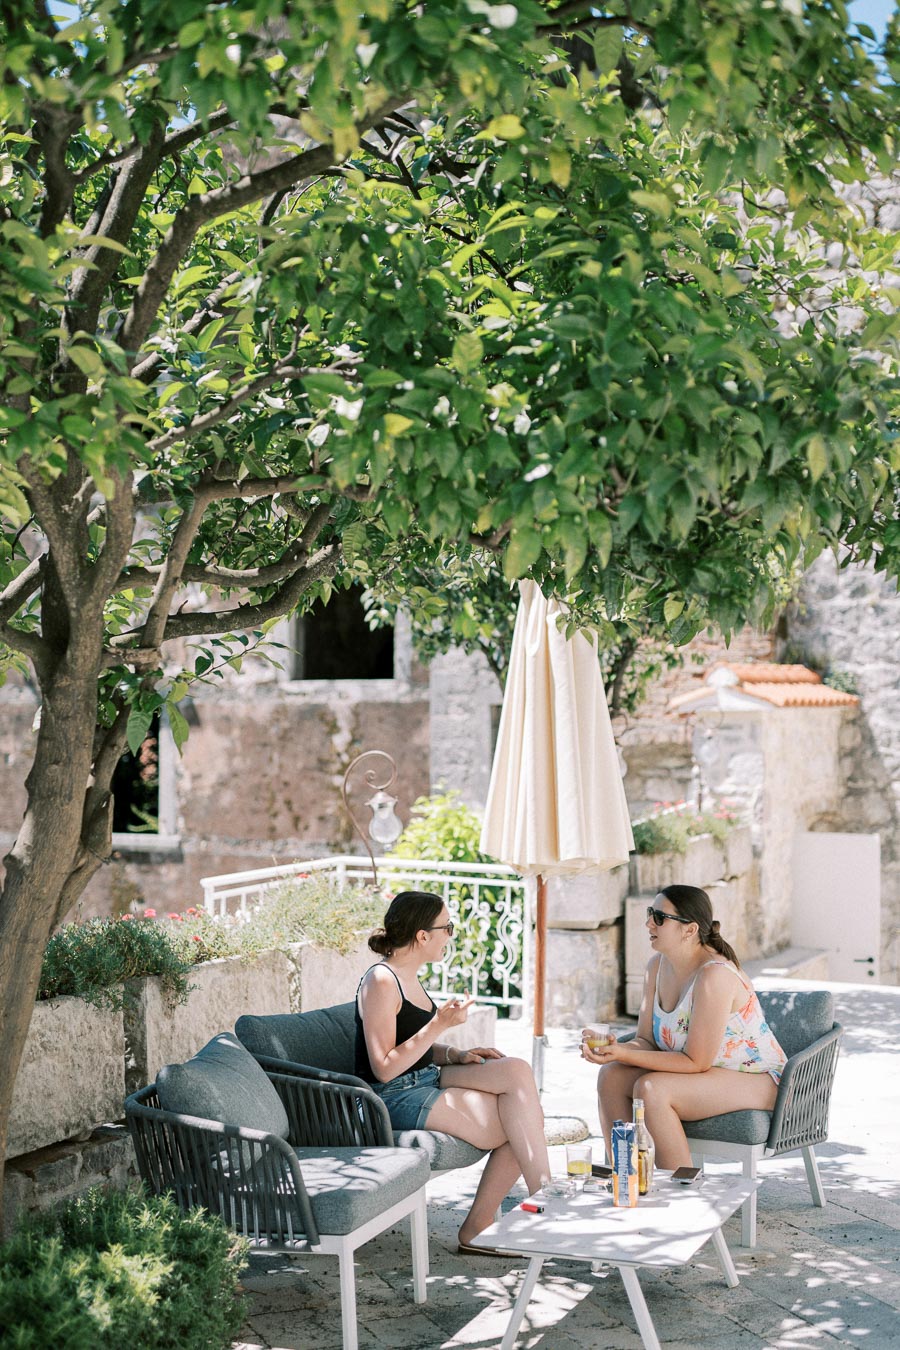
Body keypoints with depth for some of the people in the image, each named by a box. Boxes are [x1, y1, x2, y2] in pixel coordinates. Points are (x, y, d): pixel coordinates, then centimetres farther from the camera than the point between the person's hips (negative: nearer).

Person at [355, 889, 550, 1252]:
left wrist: (457, 1055, 3)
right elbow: (385, 1069, -20)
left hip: (427, 1079, 9)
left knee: (517, 1071, -14)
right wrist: (439, 1025, -23)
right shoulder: (381, 981, -16)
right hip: (395, 1098, -9)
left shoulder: (407, 977, 13)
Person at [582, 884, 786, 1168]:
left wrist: (625, 1054, -30)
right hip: (705, 1070, 9)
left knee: (651, 1089, -29)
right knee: (611, 1076, -9)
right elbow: (647, 1041, 1)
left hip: (756, 1080, -9)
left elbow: (696, 1062, -25)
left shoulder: (715, 975, -27)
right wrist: (616, 1049, -22)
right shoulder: (657, 965, 0)